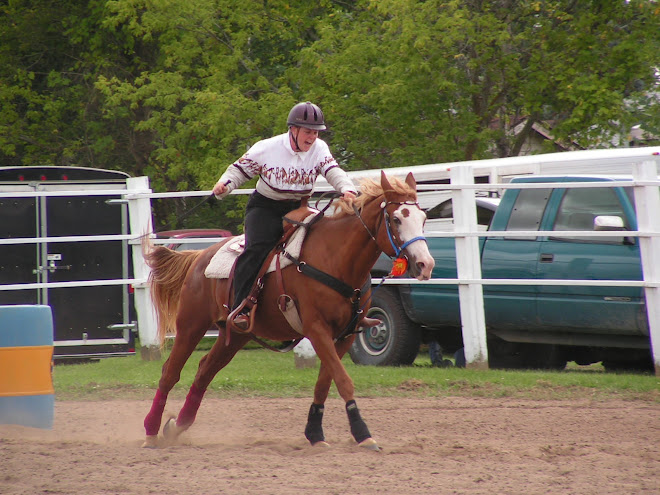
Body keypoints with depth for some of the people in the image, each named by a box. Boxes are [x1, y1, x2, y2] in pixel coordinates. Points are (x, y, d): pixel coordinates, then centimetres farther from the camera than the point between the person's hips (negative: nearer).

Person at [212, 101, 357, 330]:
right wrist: (224, 185, -24)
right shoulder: (267, 148, -10)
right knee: (257, 249, -28)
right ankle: (240, 309, -30)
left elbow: (333, 171, -16)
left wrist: (347, 190, -37)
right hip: (265, 207, -4)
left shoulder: (319, 149, -2)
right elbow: (239, 169, -2)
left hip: (298, 208, 4)